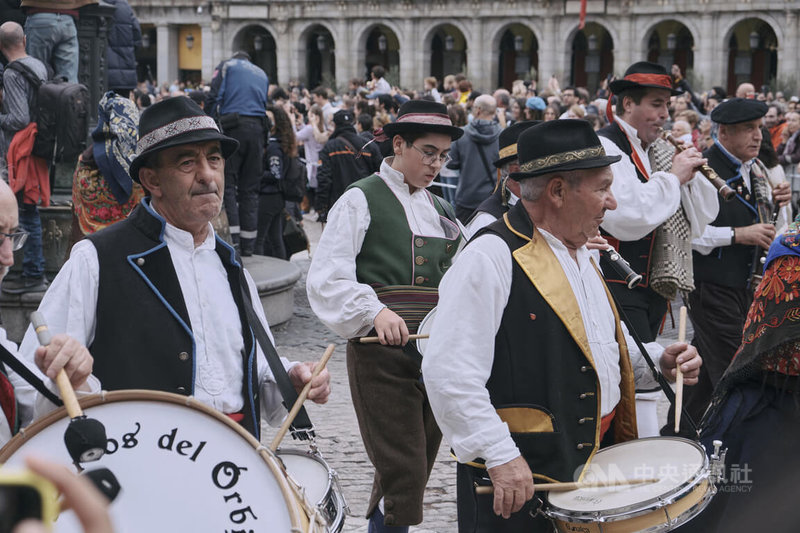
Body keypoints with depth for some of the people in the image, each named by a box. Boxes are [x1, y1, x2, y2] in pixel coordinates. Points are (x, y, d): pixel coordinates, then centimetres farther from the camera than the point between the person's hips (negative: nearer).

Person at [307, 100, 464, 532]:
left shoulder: (440, 210, 19)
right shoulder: (361, 200, -1)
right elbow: (326, 281, -10)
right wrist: (375, 312, -24)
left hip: (436, 354, 7)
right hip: (381, 354, -7)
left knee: (412, 473, 11)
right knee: (403, 479, -12)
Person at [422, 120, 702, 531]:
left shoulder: (580, 255, 14)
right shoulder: (491, 258, -17)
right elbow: (448, 373, -23)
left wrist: (659, 361, 7)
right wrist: (500, 457, -25)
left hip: (597, 457, 9)